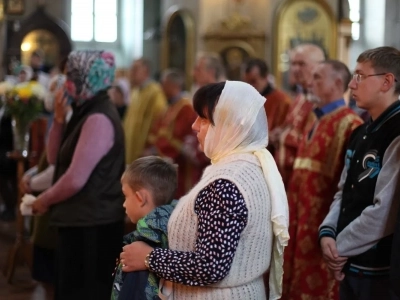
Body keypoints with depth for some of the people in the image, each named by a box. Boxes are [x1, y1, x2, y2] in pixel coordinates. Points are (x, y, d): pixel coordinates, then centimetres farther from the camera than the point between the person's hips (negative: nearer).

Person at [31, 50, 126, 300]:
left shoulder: (99, 119, -20)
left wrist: (44, 201, -7)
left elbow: (75, 180, -24)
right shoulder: (88, 113, 13)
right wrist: (59, 118, 2)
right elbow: (55, 158, 15)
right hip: (82, 222, 10)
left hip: (91, 226, -10)